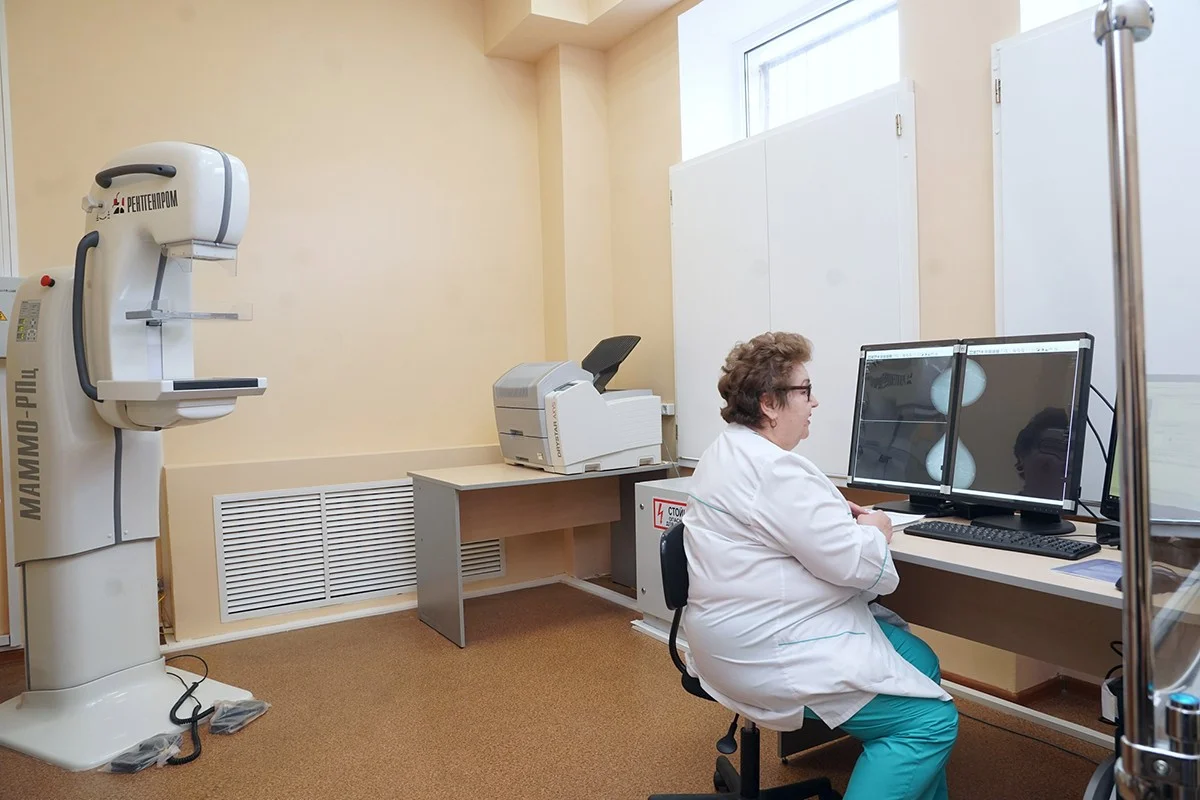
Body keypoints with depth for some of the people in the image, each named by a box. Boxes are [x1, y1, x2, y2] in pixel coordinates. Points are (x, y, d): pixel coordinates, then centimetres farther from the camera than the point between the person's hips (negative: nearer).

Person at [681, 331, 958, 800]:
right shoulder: (773, 470, -24)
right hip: (768, 654, -11)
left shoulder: (730, 451, 11)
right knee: (931, 720, -10)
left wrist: (837, 514, 11)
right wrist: (873, 531, -1)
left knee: (919, 659, 16)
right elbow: (853, 563, -23)